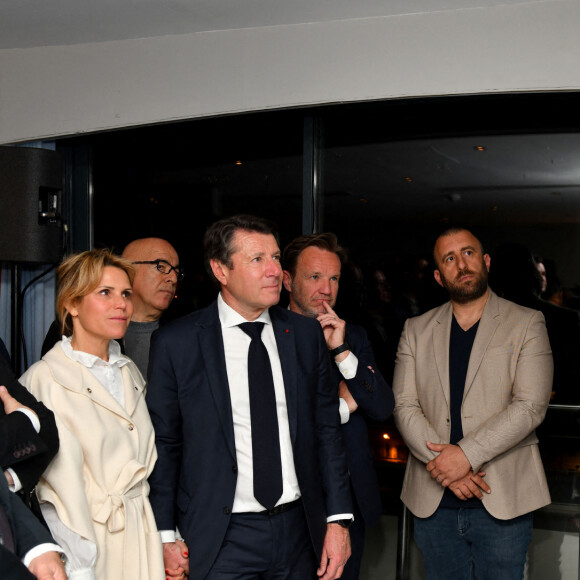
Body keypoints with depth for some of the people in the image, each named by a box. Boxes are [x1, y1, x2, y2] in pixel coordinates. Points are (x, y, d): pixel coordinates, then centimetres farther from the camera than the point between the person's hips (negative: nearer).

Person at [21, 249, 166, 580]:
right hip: (86, 540, -6)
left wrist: (167, 540, 8)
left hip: (140, 540, 6)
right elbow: (62, 483, -15)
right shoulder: (45, 379, -11)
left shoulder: (130, 373, 10)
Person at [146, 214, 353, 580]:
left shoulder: (306, 334, 3)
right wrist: (166, 537, -4)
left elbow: (326, 430, 6)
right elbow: (163, 444, -2)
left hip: (298, 532, 3)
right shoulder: (176, 343, -7)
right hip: (220, 538, -3)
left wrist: (338, 520, 1)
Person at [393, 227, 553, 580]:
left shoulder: (527, 324, 1)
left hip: (503, 500, -2)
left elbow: (531, 406, -9)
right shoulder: (416, 330, 10)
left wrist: (467, 454, -17)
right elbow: (404, 406, 1)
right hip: (433, 501, 3)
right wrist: (442, 461, -14)